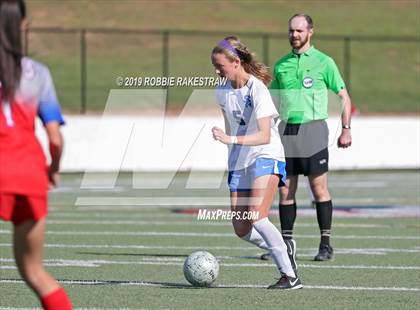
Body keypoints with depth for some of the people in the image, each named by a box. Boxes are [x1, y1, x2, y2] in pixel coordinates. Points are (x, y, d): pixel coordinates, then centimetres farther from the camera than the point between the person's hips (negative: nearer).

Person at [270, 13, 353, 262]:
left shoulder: (323, 62, 1)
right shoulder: (281, 65, 14)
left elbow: (344, 96, 4)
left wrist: (346, 129, -5)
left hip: (312, 128, -4)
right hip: (286, 130, 4)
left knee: (319, 188, -6)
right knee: (286, 189, 3)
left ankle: (326, 244, -2)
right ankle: (287, 242, 11)